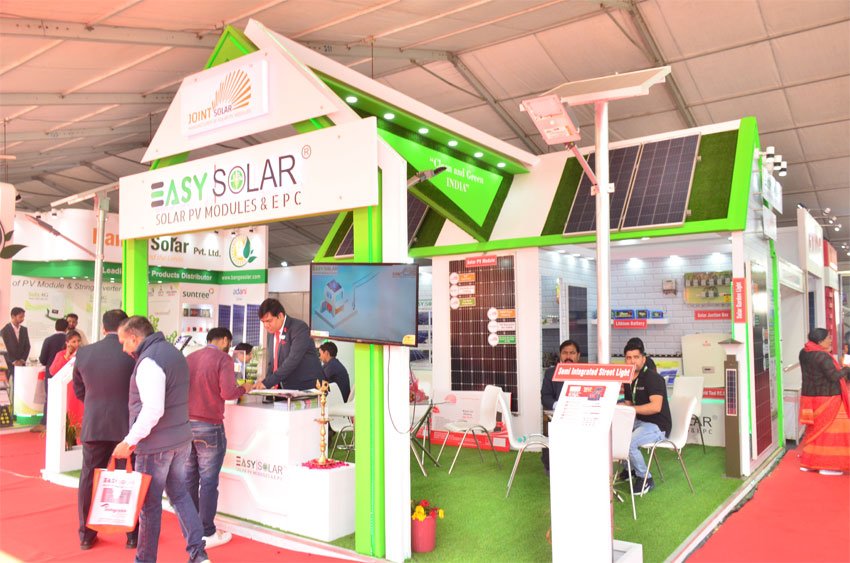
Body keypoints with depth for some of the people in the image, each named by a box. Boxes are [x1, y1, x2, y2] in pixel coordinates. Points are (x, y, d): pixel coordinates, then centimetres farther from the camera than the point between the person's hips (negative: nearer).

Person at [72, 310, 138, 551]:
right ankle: (133, 535, 18)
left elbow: (79, 391, 9)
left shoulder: (83, 353, -2)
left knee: (89, 480, 15)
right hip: (128, 426, -2)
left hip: (93, 426, 3)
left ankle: (86, 535, 25)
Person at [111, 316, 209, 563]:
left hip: (156, 444, -9)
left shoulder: (149, 360, -18)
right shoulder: (174, 352, 11)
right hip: (181, 439, 9)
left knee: (149, 503, 6)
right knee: (180, 495, 16)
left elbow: (152, 410, -26)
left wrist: (130, 441, -19)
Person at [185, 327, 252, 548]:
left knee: (189, 478, 13)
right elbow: (228, 392, -18)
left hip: (185, 424, 6)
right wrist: (244, 388, 0)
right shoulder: (223, 359, -9)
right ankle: (207, 534, 6)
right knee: (208, 481, 1)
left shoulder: (189, 358, 9)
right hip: (209, 427, -6)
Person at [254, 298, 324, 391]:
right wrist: (265, 383, -3)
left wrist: (267, 383, -25)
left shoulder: (299, 328, -14)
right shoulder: (271, 333, 11)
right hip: (287, 389, 7)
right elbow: (271, 362, 17)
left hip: (307, 388, -7)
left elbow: (293, 360, -23)